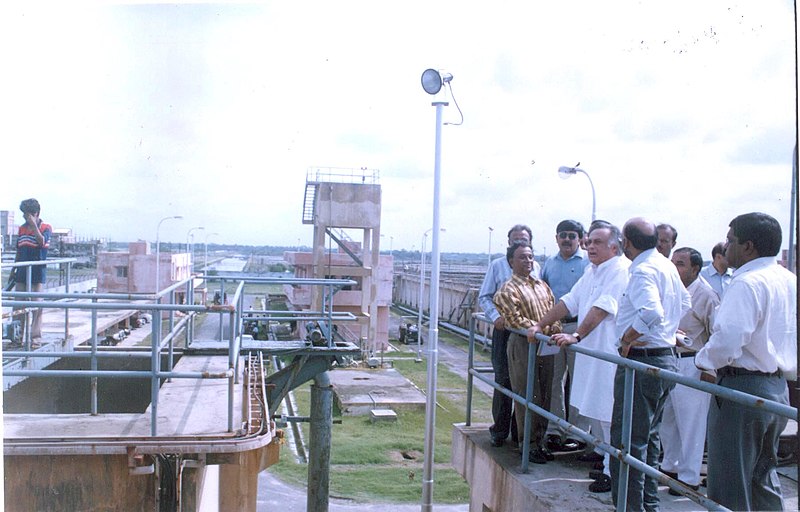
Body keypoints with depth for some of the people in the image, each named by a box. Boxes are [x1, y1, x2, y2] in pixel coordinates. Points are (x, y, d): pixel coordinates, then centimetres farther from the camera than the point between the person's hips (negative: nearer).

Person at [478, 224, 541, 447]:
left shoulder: (536, 267, 11)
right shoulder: (497, 266, 6)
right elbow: (484, 297, 5)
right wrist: (496, 317, -11)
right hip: (504, 329, -2)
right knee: (503, 379, -2)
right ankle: (500, 431, 8)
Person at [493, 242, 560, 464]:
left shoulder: (542, 285, 17)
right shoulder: (508, 289, -5)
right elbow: (515, 319, -13)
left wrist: (555, 326, -7)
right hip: (523, 345, -7)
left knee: (544, 396, 10)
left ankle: (540, 441, 20)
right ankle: (528, 445, 6)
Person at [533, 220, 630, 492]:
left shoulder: (621, 270, -14)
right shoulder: (592, 271, 17)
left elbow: (602, 309, -24)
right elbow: (569, 301, 21)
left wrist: (576, 335, -31)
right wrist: (539, 325, 18)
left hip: (610, 352, -9)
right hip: (590, 350, 9)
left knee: (607, 412, -8)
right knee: (589, 406, 18)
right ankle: (602, 451, 36)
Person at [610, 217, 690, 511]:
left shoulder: (643, 270, -17)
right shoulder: (667, 266, 12)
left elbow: (651, 313, -33)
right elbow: (684, 303, 27)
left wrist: (627, 339, -19)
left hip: (642, 361, -10)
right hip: (667, 358, 10)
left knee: (627, 442, -4)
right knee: (648, 438, 20)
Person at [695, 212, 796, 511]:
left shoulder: (748, 283, -18)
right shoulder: (789, 280, 10)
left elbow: (727, 340, -27)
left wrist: (703, 360, -10)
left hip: (743, 387, -9)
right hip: (778, 388, 9)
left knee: (731, 487, 0)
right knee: (763, 477, 21)